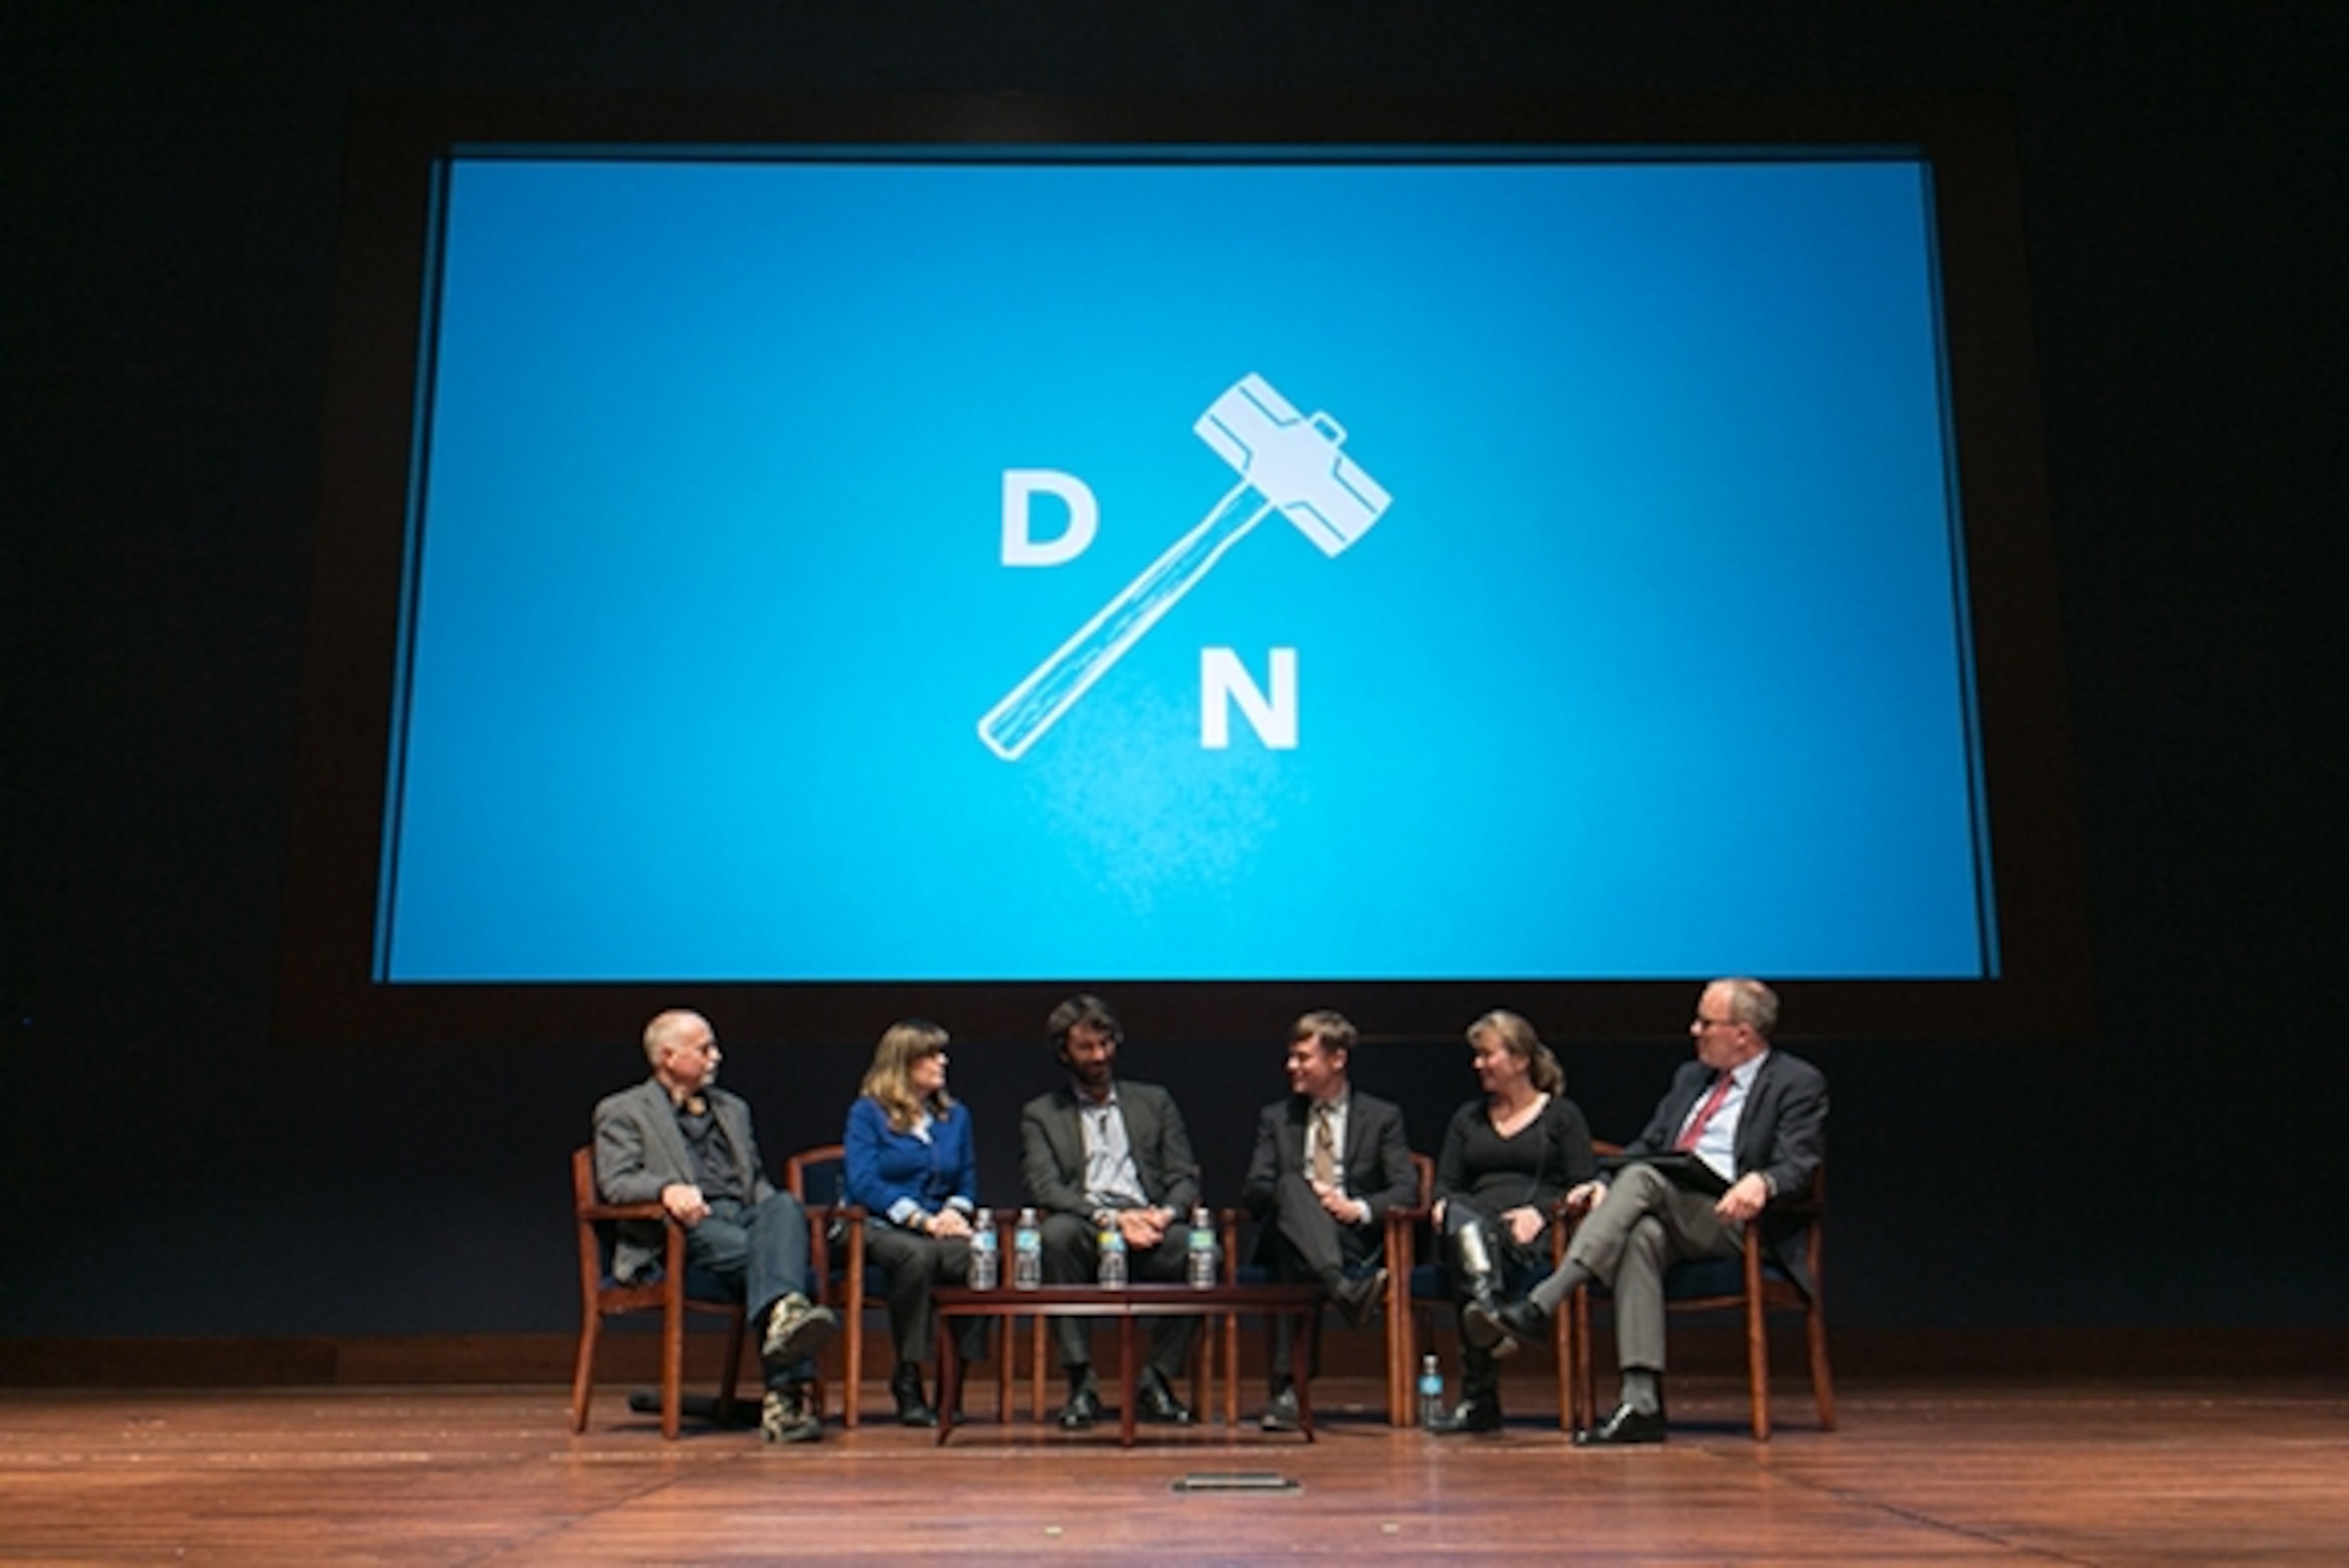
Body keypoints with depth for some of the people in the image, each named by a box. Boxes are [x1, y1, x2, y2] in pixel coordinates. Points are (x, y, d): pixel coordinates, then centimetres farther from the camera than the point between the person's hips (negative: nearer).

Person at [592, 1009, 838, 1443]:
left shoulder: (732, 1109, 31)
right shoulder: (622, 1112, 12)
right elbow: (615, 1182, -4)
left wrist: (777, 1220, 4)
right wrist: (667, 1188, -27)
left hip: (744, 1218, 4)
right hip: (684, 1232, -4)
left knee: (785, 1205, -33)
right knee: (760, 1255, -35)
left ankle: (783, 1317, -55)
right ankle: (792, 1389, -47)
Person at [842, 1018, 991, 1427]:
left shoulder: (956, 1116, 21)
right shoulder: (867, 1113, 5)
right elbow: (863, 1183, -7)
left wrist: (955, 1212, -5)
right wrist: (924, 1220, -16)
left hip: (940, 1230, 4)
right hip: (880, 1229, -3)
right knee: (918, 1256, -39)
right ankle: (908, 1380, -26)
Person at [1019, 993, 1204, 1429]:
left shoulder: (1154, 1102, 22)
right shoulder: (1040, 1114, 15)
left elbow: (1184, 1178, 13)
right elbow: (1044, 1189, -1)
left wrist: (1167, 1214, -11)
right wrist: (1107, 1218, -18)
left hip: (1148, 1229, 1)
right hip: (1084, 1233, -1)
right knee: (1057, 1233, -36)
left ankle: (1156, 1378, -13)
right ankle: (1082, 1383, -27)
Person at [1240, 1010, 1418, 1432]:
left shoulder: (1382, 1117, 18)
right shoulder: (1276, 1118, 25)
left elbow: (1406, 1190, 4)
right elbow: (1252, 1193, 10)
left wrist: (1360, 1208, -17)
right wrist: (1303, 1196, -12)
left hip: (1352, 1238, 0)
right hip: (1287, 1235, 1)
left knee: (1294, 1265, -39)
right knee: (1292, 1186, -38)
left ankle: (1286, 1387, -47)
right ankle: (1347, 1290, -62)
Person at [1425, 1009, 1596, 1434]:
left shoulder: (1562, 1115, 16)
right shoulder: (1467, 1118, 29)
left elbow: (1584, 1188, 5)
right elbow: (1445, 1185, 22)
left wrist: (1540, 1211, -14)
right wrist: (1444, 1206, -3)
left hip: (1536, 1235, -3)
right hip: (1474, 1227, 3)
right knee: (1462, 1219, -38)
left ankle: (1478, 1399, -45)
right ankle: (1488, 1310, -62)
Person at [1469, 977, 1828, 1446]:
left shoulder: (1799, 1084, 5)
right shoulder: (1690, 1077, 26)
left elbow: (1799, 1164, -8)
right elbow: (1647, 1144, 21)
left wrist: (1761, 1182, -32)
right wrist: (1606, 1186, 1)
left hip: (1730, 1219, -5)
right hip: (1663, 1212, 5)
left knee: (1642, 1178, -31)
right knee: (1642, 1235, -33)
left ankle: (1538, 1307, -38)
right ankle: (1642, 1403, -38)